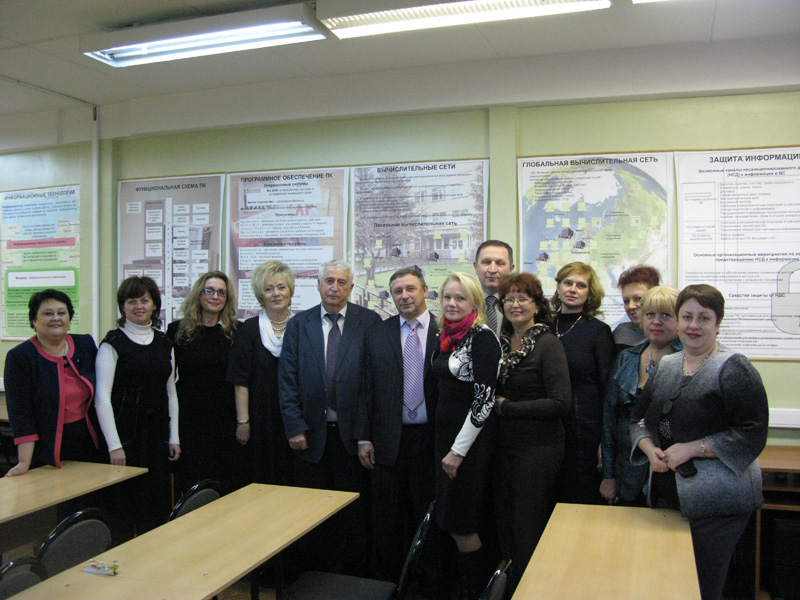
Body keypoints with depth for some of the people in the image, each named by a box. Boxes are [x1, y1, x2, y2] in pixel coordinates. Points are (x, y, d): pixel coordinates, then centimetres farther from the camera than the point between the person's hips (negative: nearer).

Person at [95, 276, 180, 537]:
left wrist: (174, 437, 9)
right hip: (126, 433, -5)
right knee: (128, 502, 0)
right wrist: (114, 444, -15)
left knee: (160, 503, 7)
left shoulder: (164, 342, 11)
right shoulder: (113, 342, -5)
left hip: (157, 433, 5)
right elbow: (102, 396, -10)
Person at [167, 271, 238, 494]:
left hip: (226, 420, 1)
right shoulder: (178, 330, 4)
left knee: (225, 488, 5)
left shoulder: (236, 331, 5)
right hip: (189, 419, -1)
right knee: (192, 488, 1)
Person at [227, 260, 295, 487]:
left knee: (294, 480, 4)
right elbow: (241, 381, -3)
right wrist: (243, 422, -8)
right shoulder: (249, 329, 1)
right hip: (261, 418, -1)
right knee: (261, 481, 3)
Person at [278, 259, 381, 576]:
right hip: (311, 432, 1)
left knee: (354, 511, 8)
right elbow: (287, 379, 2)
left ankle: (353, 576, 23)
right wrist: (295, 427, -5)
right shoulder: (299, 324, 5)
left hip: (352, 431, -1)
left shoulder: (369, 322, -1)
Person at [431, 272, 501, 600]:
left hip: (471, 439, -8)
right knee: (450, 521, 14)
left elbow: (484, 398, -19)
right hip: (445, 432, 8)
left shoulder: (482, 336, -15)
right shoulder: (446, 336, 9)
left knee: (460, 526, -1)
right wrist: (445, 444, 15)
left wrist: (458, 449, -17)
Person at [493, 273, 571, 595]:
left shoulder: (548, 344, -11)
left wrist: (506, 407, -15)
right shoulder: (501, 341, 9)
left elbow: (560, 403, -19)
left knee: (528, 529, 4)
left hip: (538, 448, -6)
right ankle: (510, 585, 30)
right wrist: (495, 404, -3)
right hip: (504, 445, 6)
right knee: (505, 523, 13)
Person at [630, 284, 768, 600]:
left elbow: (753, 435, -16)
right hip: (666, 497, 6)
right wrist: (650, 450, -5)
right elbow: (639, 419, 15)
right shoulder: (665, 366, 10)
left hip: (717, 504, -6)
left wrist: (691, 449, -19)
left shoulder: (734, 369, -9)